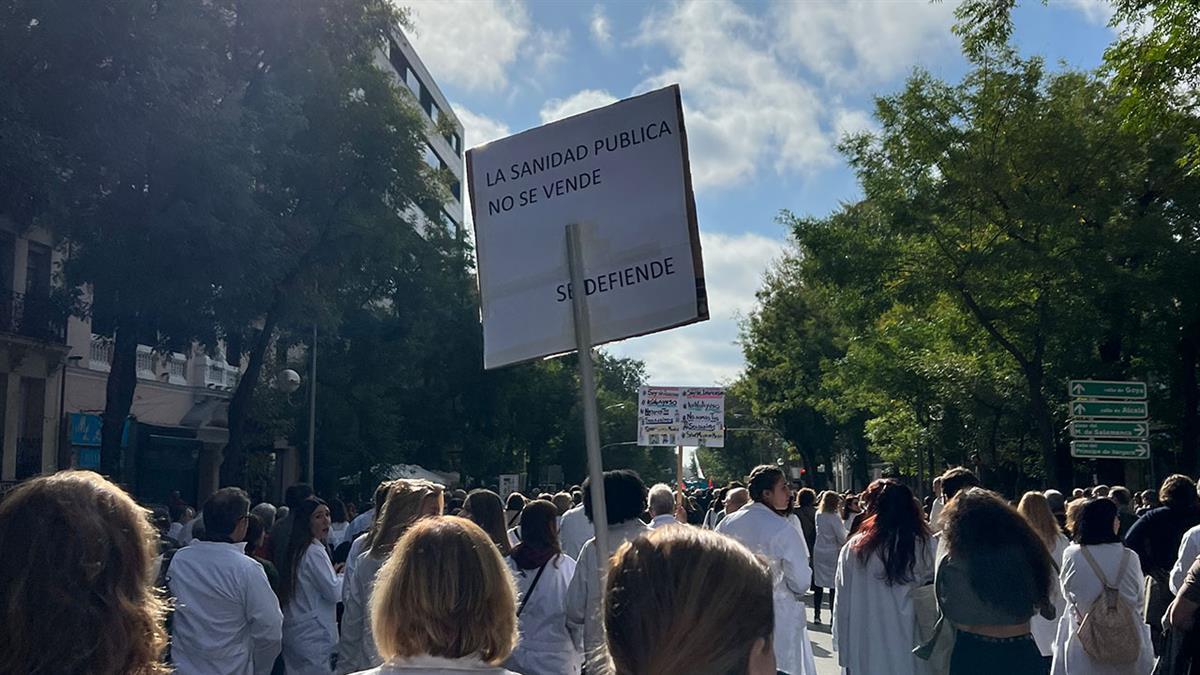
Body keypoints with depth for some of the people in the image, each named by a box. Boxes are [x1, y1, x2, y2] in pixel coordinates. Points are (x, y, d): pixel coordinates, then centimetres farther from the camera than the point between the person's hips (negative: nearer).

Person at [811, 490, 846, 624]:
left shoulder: (818, 515, 1)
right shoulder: (834, 518, -15)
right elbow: (842, 538, -13)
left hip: (818, 552, 5)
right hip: (832, 553, -5)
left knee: (818, 585, 10)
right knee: (834, 585, 2)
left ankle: (816, 615, 14)